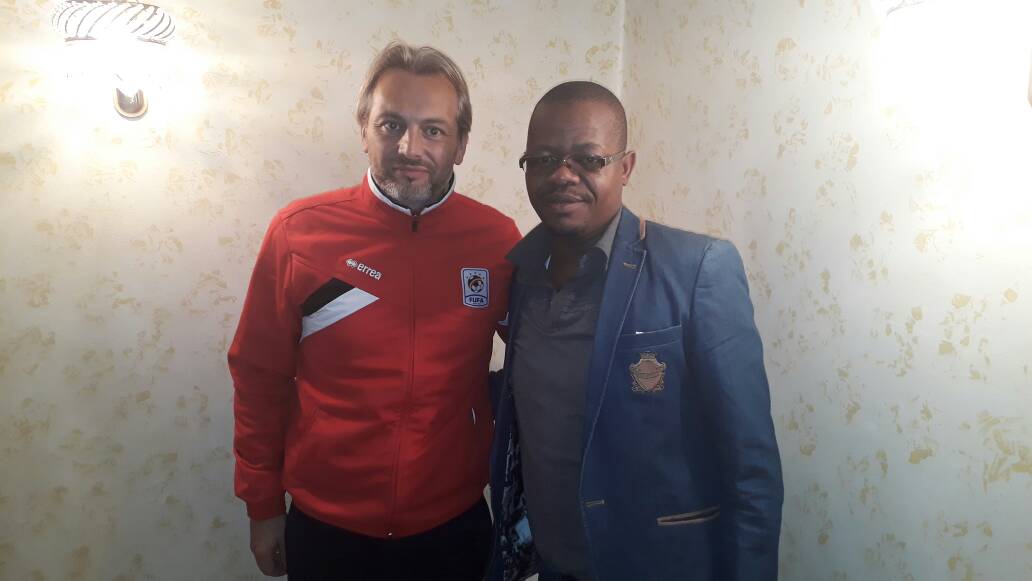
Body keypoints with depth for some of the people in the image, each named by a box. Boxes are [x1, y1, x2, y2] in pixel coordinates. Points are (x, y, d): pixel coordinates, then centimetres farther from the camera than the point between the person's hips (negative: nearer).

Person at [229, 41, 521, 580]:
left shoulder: (497, 240, -10)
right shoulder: (300, 231, -12)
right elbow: (259, 376, -3)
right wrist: (262, 505, 3)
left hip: (454, 527, 1)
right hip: (325, 528, 0)